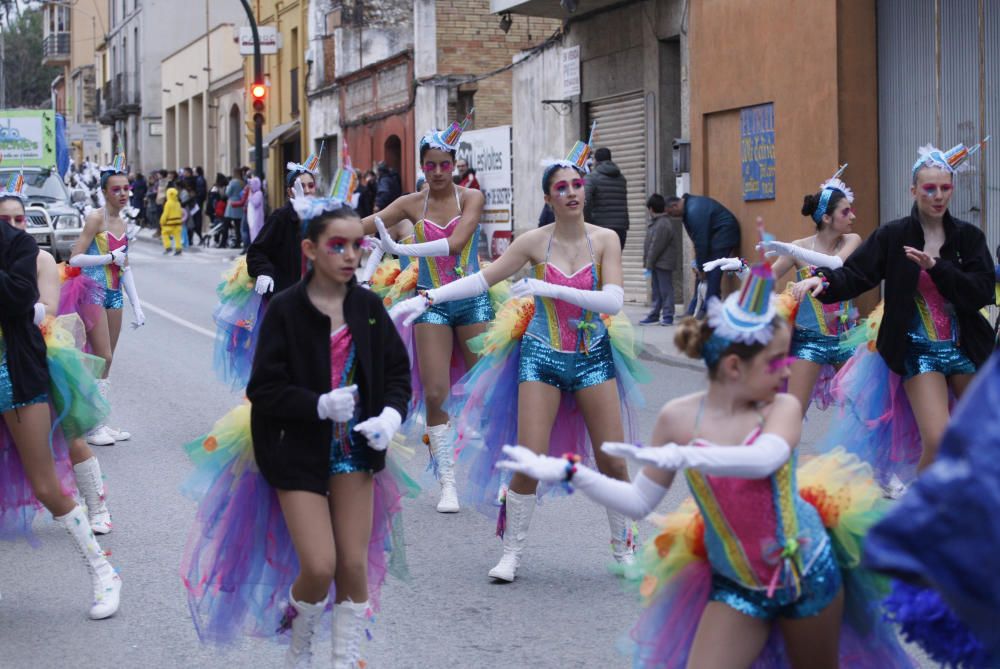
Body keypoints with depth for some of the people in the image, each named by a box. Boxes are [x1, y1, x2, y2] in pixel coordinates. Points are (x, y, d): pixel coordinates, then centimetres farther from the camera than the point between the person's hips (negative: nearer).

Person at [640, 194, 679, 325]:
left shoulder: (662, 225, -19)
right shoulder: (656, 222, 13)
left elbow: (655, 247, -20)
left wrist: (649, 264, -17)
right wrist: (647, 262, 16)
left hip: (663, 264, -10)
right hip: (657, 264, 10)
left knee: (665, 289, -4)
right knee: (656, 290, 14)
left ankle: (668, 316, 0)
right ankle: (654, 315, 20)